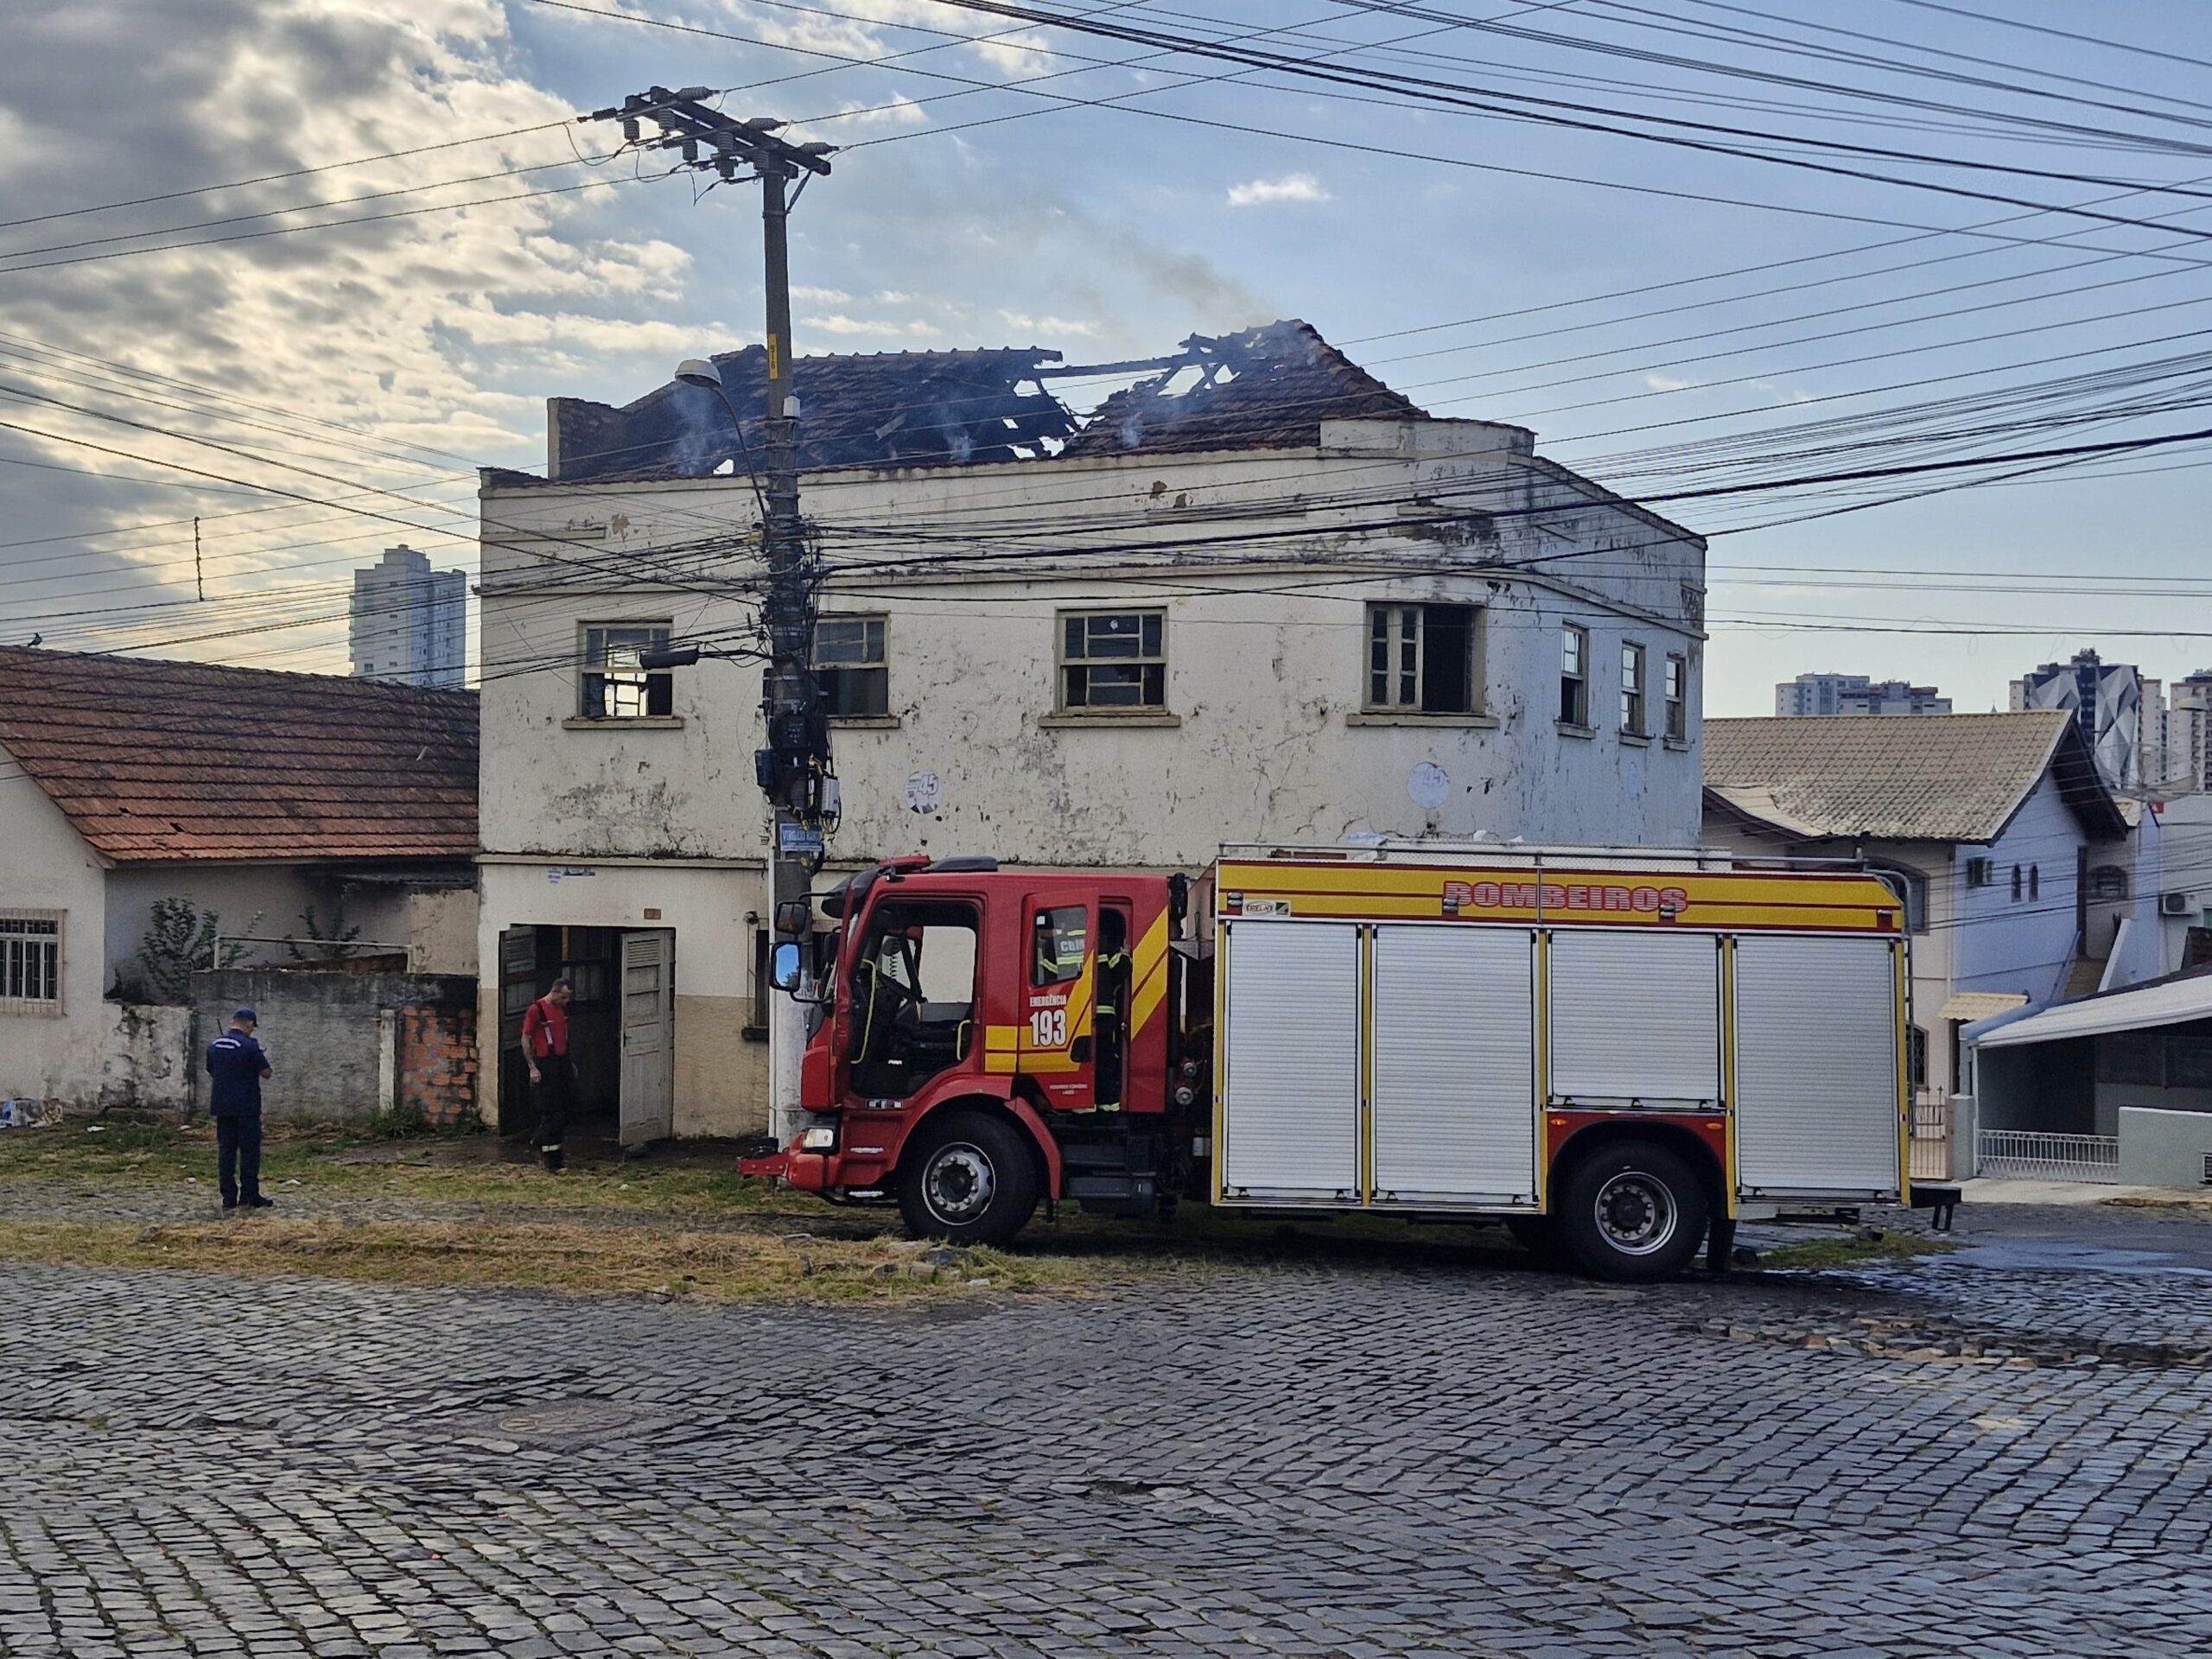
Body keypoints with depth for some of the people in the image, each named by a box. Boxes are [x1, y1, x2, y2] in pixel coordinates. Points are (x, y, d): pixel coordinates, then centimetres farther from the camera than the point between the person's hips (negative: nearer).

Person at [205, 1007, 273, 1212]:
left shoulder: (214, 1046, 6)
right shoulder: (250, 1045, -14)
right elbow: (266, 1072, -9)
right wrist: (259, 1059, 9)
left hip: (222, 1106, 6)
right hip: (246, 1107, -6)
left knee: (226, 1150, 7)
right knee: (249, 1151, 2)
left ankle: (229, 1198, 6)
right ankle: (249, 1196, 2)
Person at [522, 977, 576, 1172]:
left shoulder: (563, 1009, 11)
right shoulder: (536, 1010, -12)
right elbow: (526, 1039, -10)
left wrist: (570, 1062, 21)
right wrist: (532, 1067, -15)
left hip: (562, 1062, 8)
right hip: (545, 1065, -8)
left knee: (563, 1110, 9)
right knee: (550, 1113, -6)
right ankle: (552, 1162, -2)